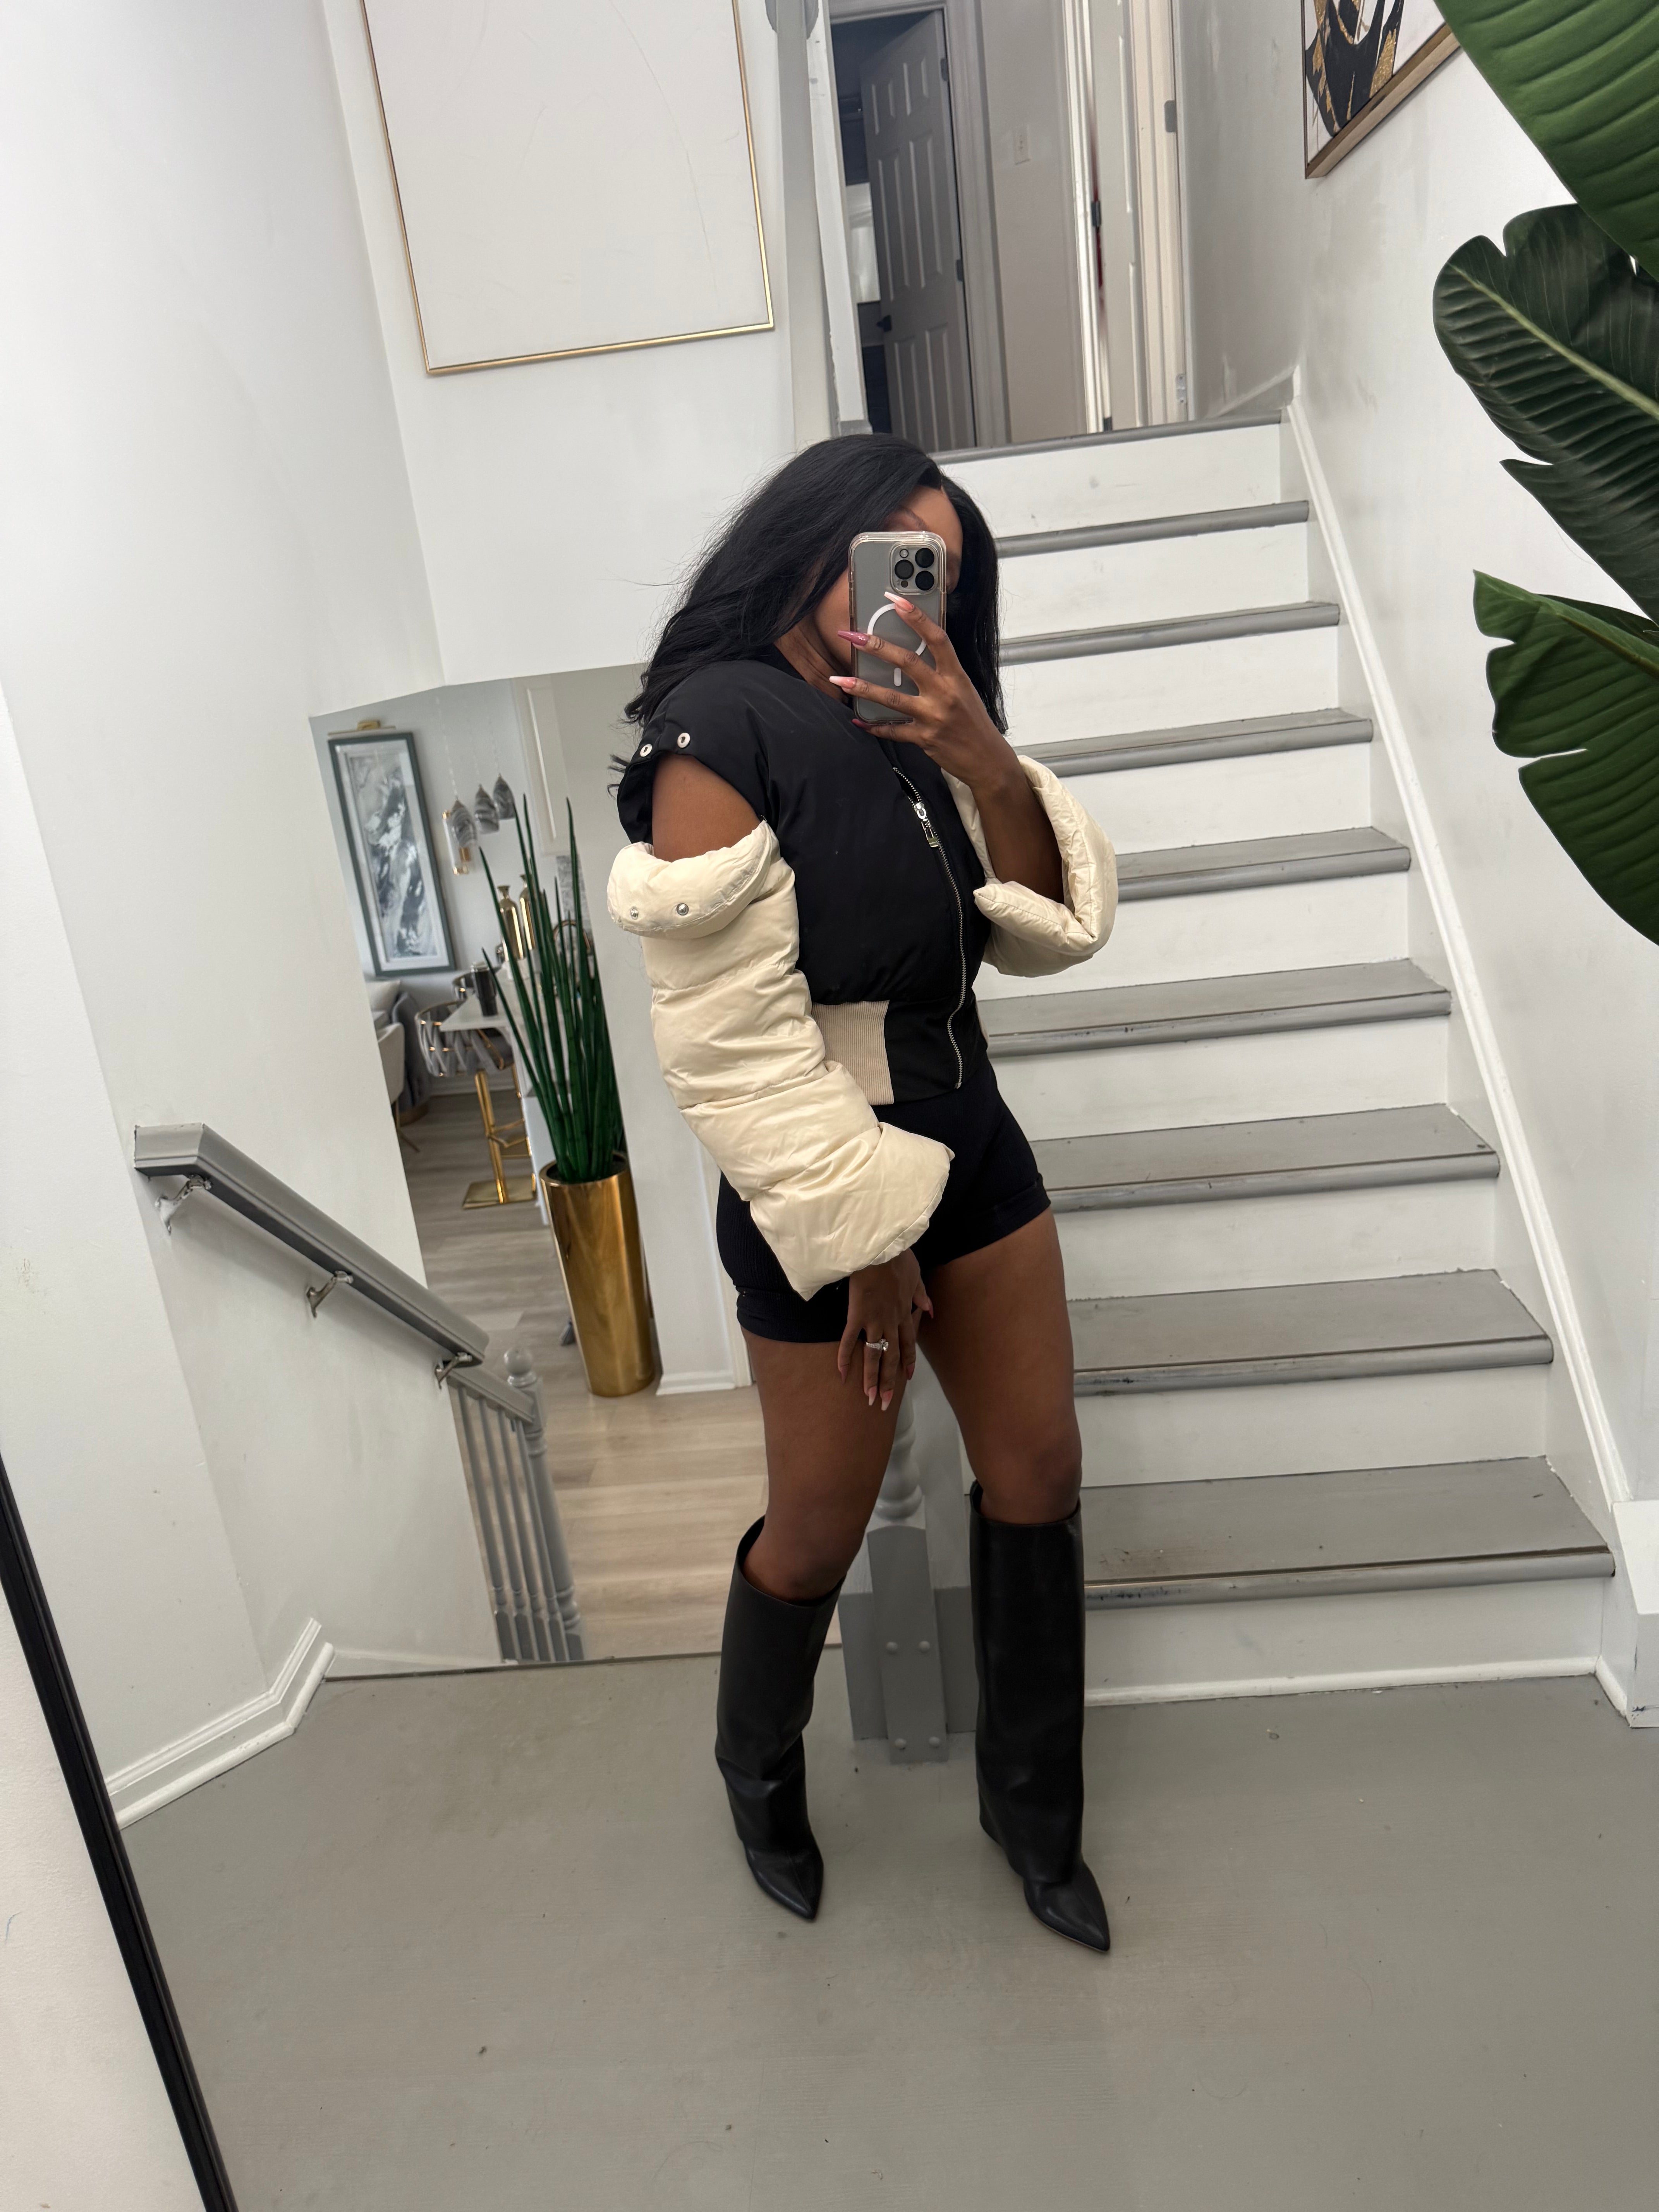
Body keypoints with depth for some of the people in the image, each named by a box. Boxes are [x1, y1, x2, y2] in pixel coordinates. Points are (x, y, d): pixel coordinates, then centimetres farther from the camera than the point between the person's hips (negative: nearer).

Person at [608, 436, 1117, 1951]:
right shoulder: (720, 731, -15)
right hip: (823, 1193, -7)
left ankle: (1033, 1805, 36)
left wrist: (989, 765, -15)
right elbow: (731, 1036, -19)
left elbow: (1052, 934, 2)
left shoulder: (908, 728, 6)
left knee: (1038, 1472, 13)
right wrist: (865, 1238, -15)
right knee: (822, 1526, 10)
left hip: (970, 1144, 7)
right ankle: (759, 1776, 43)